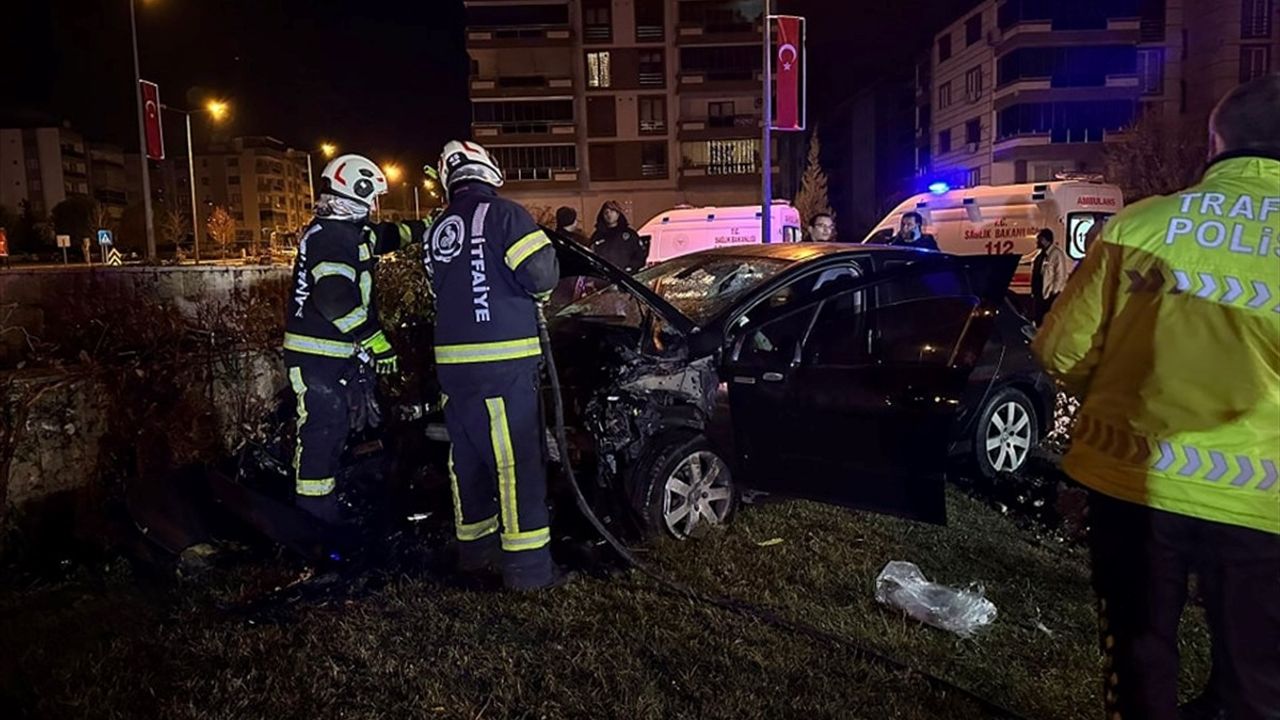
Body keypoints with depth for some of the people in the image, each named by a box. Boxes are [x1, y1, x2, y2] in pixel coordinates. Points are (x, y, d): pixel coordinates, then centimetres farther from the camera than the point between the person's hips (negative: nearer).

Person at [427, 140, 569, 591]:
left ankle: (475, 553, 26)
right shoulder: (503, 214, -7)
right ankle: (528, 567, 0)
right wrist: (538, 293, 6)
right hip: (502, 361, -7)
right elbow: (541, 273, -14)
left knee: (467, 458, 15)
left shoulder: (439, 229, 15)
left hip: (453, 361, 7)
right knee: (519, 461, -3)